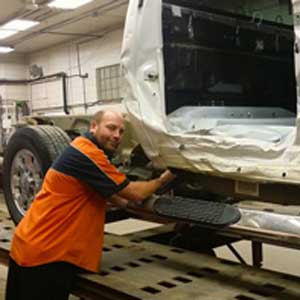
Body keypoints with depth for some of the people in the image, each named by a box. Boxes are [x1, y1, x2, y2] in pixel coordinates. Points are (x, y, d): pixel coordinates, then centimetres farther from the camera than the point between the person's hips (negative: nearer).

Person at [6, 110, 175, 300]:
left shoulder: (84, 148, 11)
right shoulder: (87, 154, -20)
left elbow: (106, 192, 26)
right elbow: (135, 193, -16)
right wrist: (162, 180, -1)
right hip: (44, 254, -10)